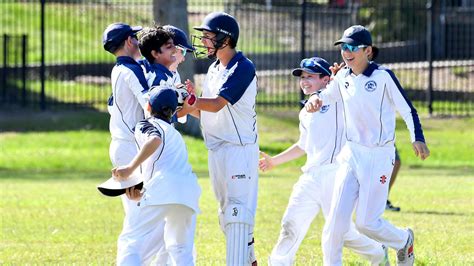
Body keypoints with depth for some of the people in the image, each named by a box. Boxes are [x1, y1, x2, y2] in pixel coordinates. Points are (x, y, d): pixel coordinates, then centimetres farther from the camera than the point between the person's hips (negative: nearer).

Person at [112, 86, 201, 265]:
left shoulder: (145, 125, 11)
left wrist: (130, 168, -17)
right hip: (190, 189, 7)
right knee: (179, 247, 23)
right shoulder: (175, 134, 35)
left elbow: (155, 140, -13)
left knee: (129, 241, -5)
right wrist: (140, 195, 16)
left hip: (164, 186, -7)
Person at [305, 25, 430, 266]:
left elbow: (407, 110, -10)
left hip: (379, 157, -5)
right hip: (351, 155, 5)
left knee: (367, 223, -3)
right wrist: (315, 100, -5)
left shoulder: (383, 77, -12)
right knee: (336, 220, -5)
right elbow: (326, 96, 20)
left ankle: (404, 240, 26)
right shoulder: (343, 78, 5)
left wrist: (417, 139, -25)